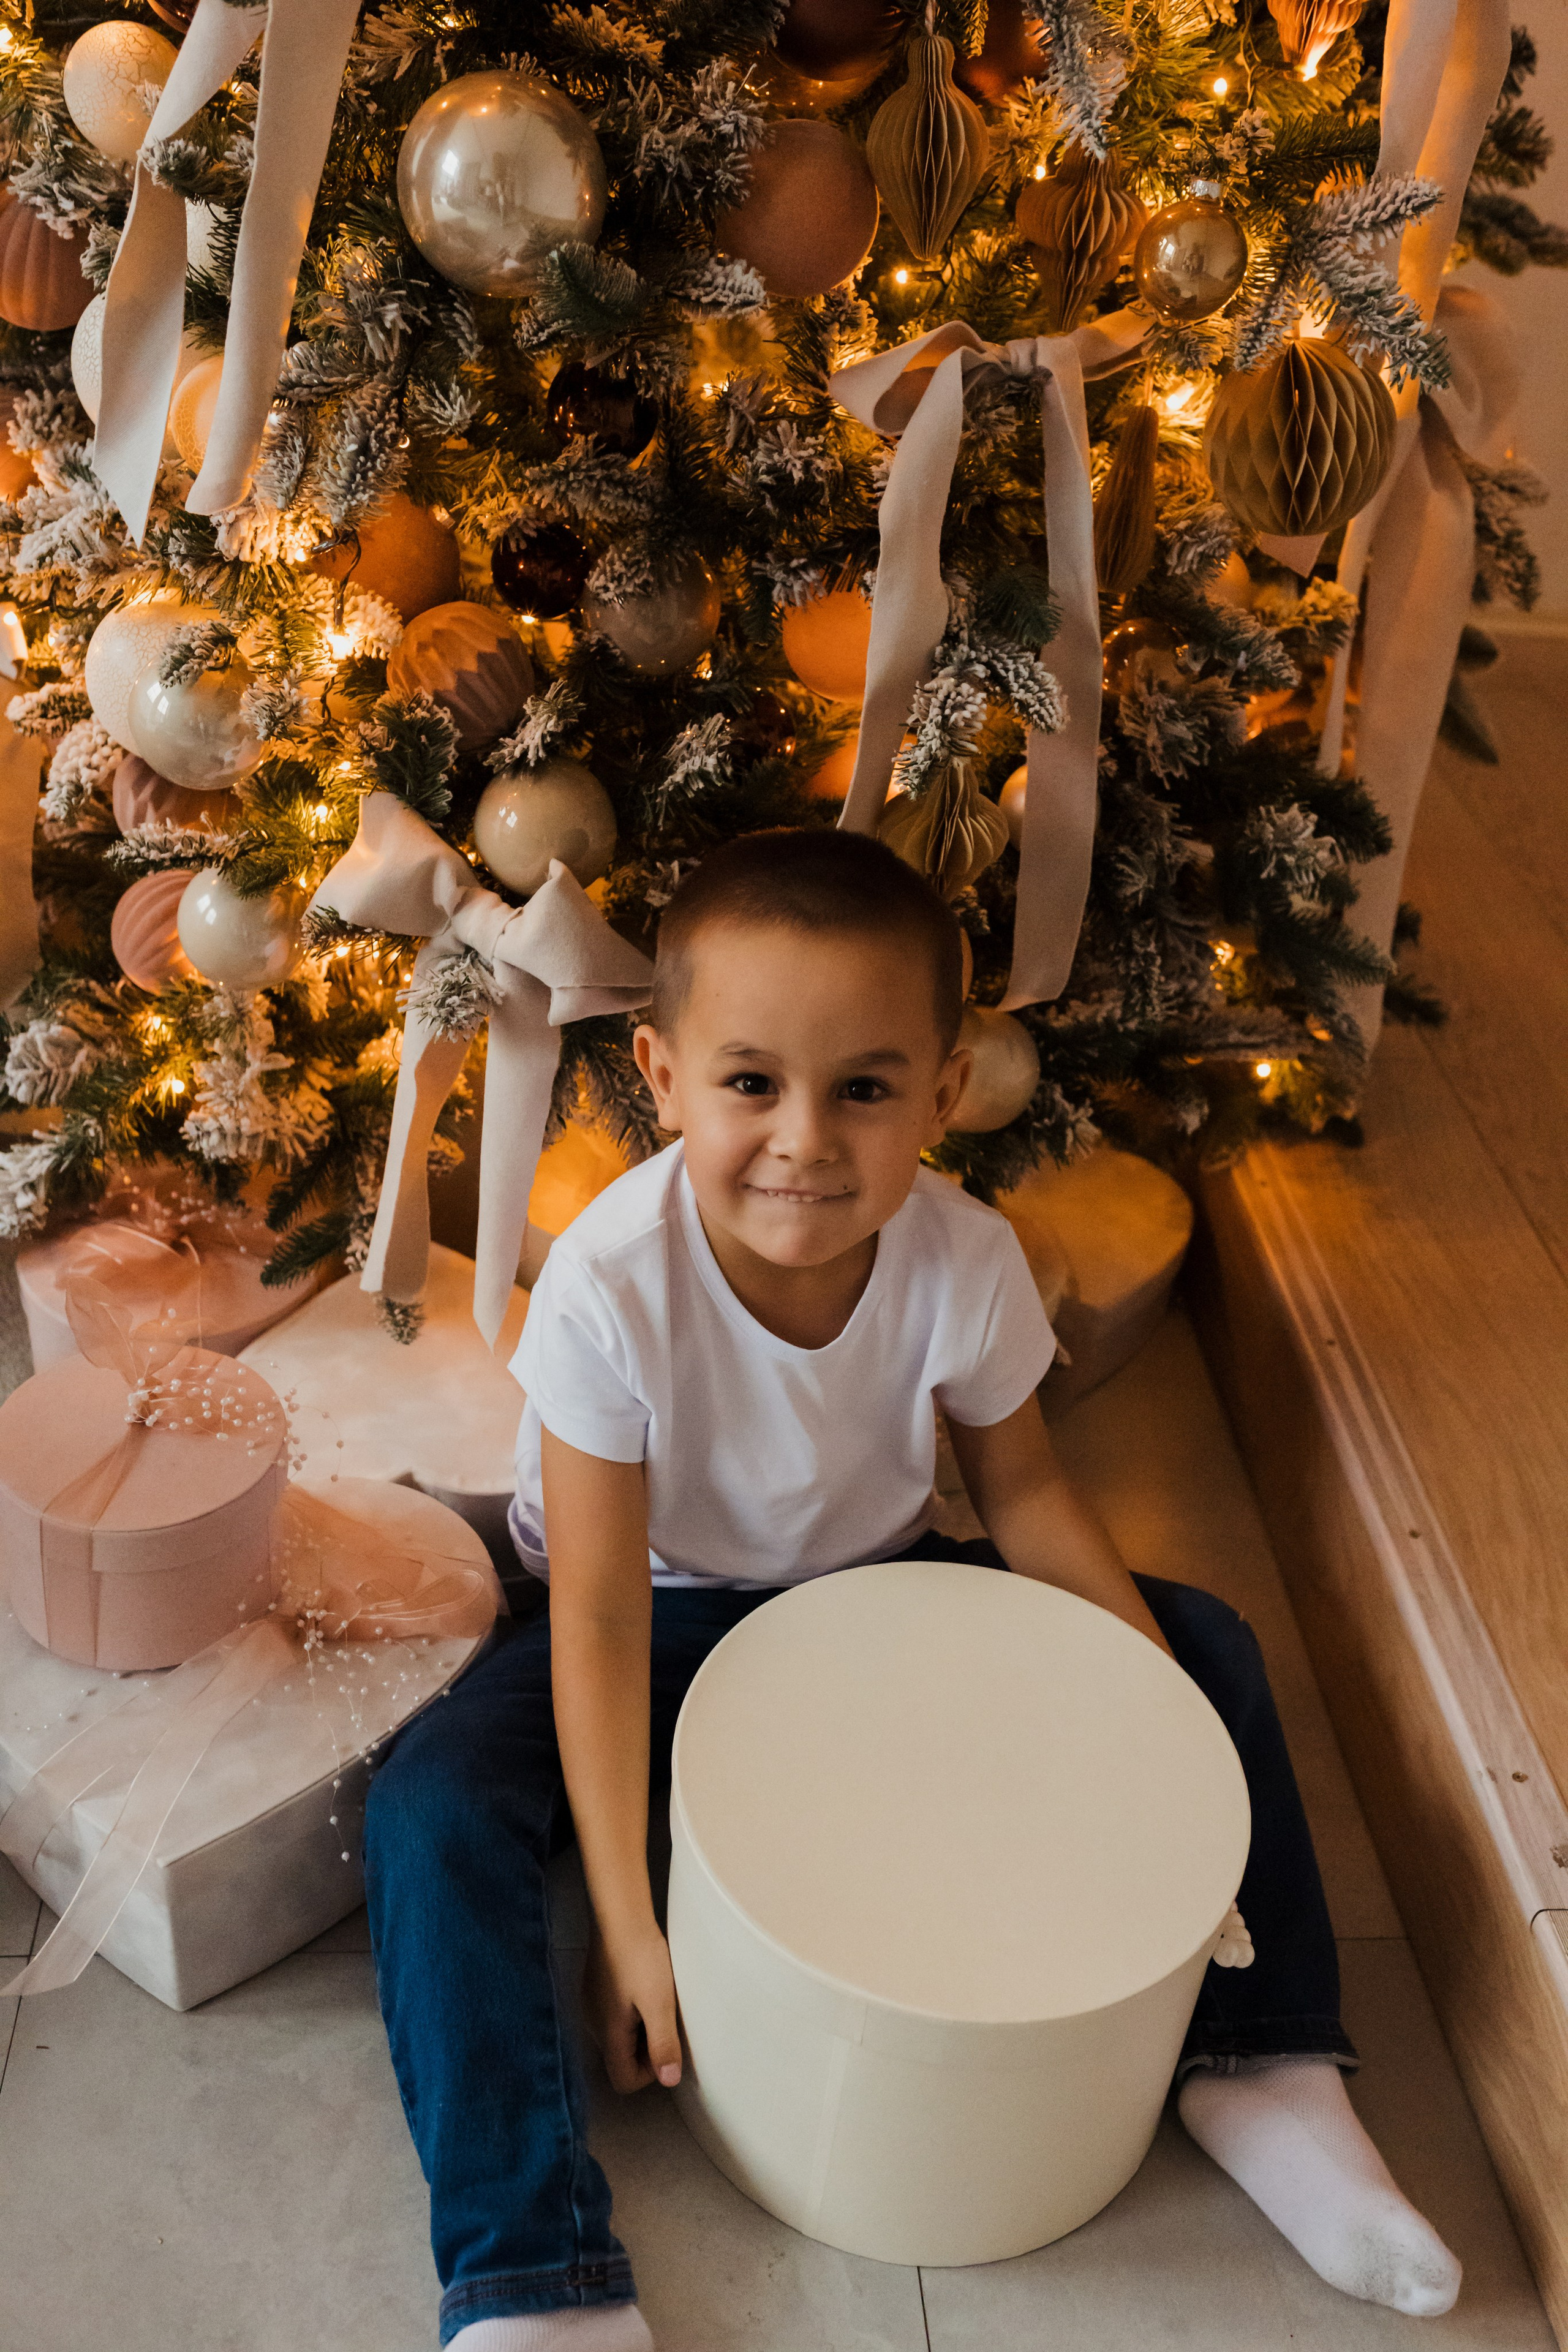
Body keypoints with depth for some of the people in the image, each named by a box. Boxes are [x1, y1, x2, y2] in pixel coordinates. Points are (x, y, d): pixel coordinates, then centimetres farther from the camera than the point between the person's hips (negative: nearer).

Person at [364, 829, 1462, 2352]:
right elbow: (599, 1620, -26)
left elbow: (1021, 1491, -4)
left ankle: (1260, 2069, 7)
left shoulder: (965, 1263, -23)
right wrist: (627, 1922, -25)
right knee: (431, 1810, -27)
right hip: (669, 1607, -2)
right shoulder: (612, 1285, -32)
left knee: (1209, 1648, -7)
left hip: (874, 1582, 3)